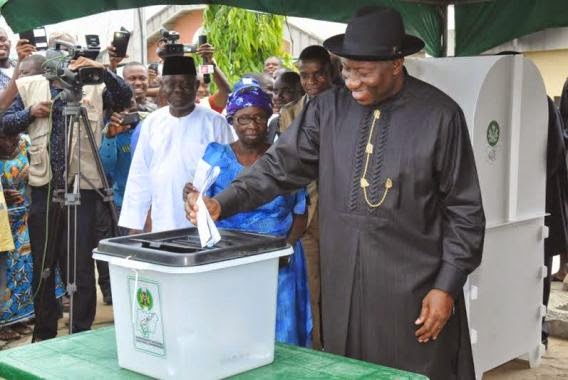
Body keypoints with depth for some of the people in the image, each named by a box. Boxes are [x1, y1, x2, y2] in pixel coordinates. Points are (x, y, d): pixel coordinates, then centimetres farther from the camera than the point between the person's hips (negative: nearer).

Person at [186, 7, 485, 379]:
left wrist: (447, 286, -6)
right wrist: (222, 203, -11)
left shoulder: (439, 115, -5)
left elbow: (463, 210, -2)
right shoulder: (329, 108, 4)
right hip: (343, 288, 3)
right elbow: (281, 166, 3)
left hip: (414, 291, -3)